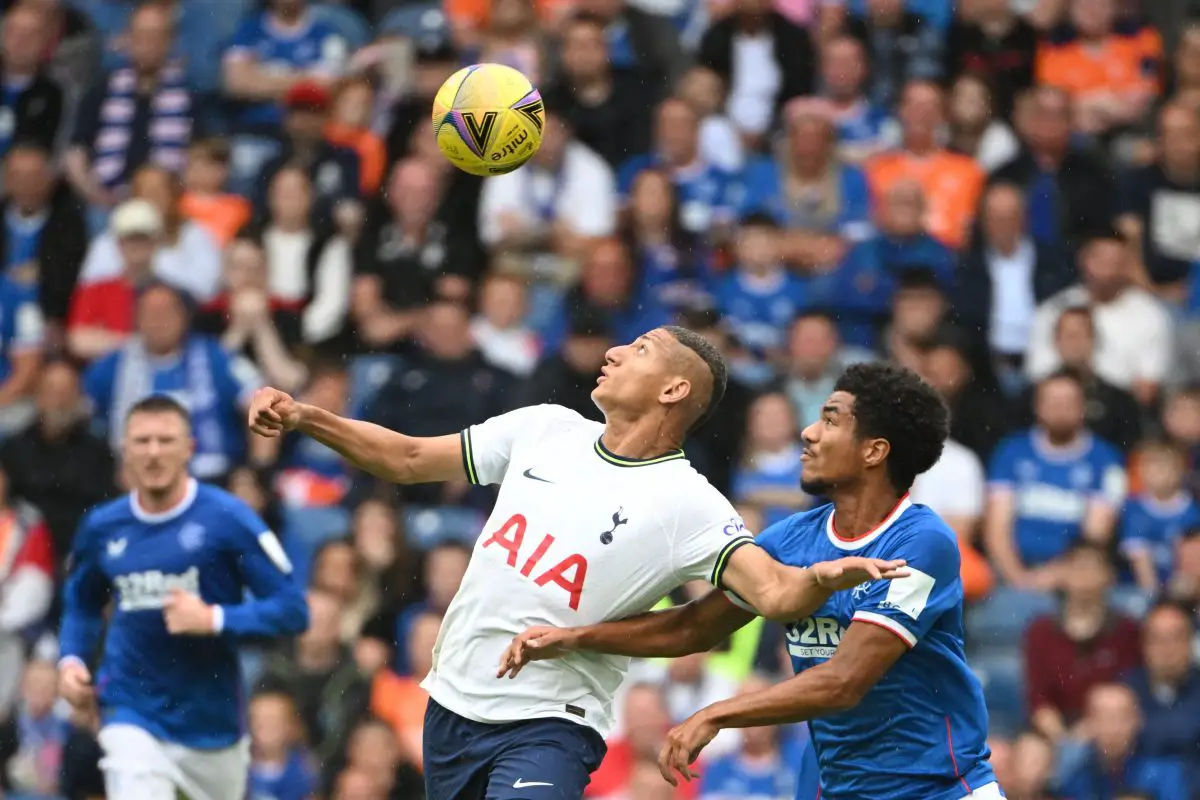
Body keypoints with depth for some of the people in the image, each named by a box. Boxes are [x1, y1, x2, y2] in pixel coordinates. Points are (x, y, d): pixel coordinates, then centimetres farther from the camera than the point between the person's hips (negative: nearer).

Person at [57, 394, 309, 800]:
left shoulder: (227, 518, -9)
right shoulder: (102, 527, 3)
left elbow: (292, 611, -10)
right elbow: (82, 602, 23)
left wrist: (214, 619, -23)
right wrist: (71, 659, 4)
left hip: (212, 720, -1)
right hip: (132, 716, 1)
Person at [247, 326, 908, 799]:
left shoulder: (686, 503, -11)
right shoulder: (545, 429, 6)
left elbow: (775, 592, -23)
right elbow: (408, 459, 15)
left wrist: (825, 576, -46)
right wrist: (303, 417, 5)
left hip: (547, 731, -6)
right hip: (453, 700, 6)